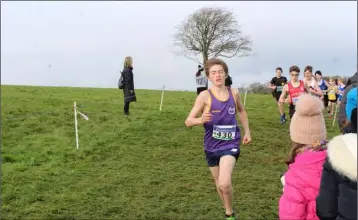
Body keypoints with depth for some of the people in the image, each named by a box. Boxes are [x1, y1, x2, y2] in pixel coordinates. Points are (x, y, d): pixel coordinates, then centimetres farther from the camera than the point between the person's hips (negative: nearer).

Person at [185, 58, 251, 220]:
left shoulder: (234, 93, -4)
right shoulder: (205, 96, -14)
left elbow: (241, 111, 18)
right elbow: (188, 121, -18)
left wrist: (247, 132, 16)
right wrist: (200, 120, -38)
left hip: (230, 144, 0)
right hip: (212, 146, 1)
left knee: (225, 183, -20)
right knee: (219, 183, 17)